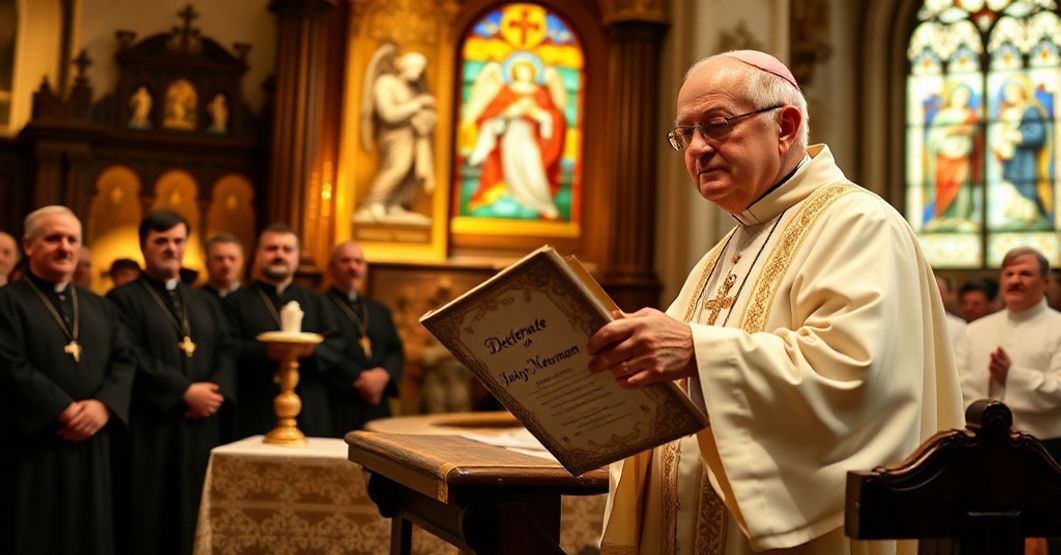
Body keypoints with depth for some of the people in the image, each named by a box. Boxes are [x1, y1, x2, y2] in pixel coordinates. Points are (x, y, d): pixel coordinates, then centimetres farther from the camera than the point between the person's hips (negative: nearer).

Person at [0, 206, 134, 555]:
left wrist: (103, 405, -11)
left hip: (92, 447, 5)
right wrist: (66, 411, -17)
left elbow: (123, 362, 8)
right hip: (31, 449, -5)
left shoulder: (100, 307, 17)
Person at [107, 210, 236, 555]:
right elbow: (131, 358, -14)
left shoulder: (206, 303, 18)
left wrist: (218, 390, -12)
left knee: (195, 522, 7)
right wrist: (185, 391, -16)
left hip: (200, 427, 5)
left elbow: (227, 351, 7)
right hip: (148, 429, -5)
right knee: (147, 522, -1)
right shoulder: (123, 299, -2)